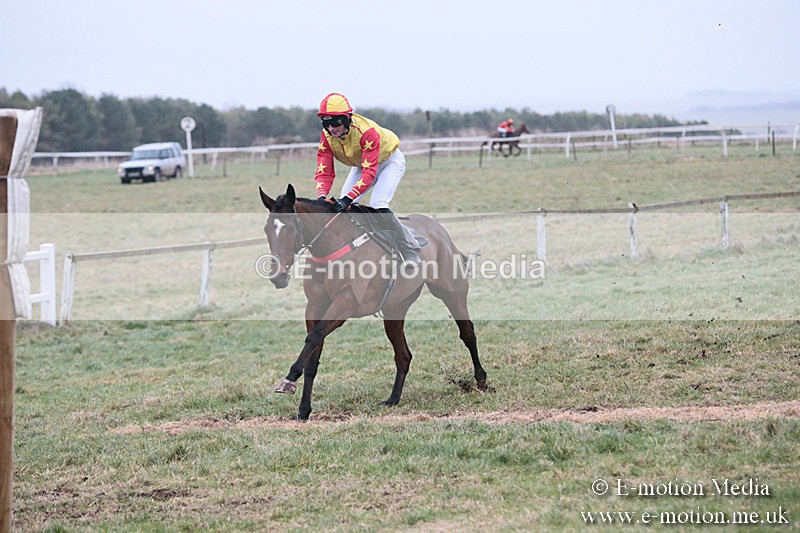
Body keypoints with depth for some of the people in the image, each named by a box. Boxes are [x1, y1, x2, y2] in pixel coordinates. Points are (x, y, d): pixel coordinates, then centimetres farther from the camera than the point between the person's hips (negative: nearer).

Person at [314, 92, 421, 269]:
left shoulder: (366, 131, -40)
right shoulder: (327, 137, -21)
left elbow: (369, 172, -44)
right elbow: (324, 171, -23)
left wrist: (348, 198, -55)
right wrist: (321, 196, -44)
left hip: (390, 161, -7)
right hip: (361, 164, 7)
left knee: (377, 204, -25)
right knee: (341, 205, -10)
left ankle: (410, 254, -19)